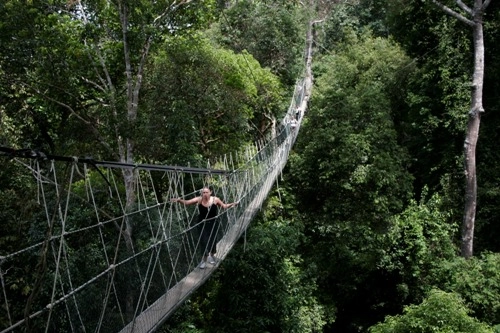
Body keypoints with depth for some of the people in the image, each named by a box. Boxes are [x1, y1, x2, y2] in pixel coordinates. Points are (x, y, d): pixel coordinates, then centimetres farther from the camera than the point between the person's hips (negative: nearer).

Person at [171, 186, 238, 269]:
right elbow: (187, 202, -19)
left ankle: (211, 256, 43)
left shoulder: (215, 200, -12)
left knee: (212, 240, 13)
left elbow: (224, 206, 1)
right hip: (203, 224, -1)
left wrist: (231, 204, -16)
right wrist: (179, 200, -37)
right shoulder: (199, 199, -14)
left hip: (213, 223, 1)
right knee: (204, 241, 0)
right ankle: (204, 259, 22)